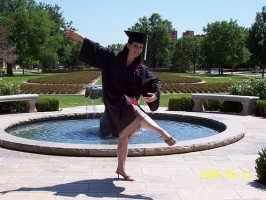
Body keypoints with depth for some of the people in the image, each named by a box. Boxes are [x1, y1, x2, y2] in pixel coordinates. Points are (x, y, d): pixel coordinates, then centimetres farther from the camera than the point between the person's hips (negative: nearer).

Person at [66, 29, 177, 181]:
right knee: (138, 113, -33)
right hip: (115, 101, -4)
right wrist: (78, 36, -4)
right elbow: (96, 49, 0)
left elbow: (155, 83, -2)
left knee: (124, 137, 8)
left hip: (129, 103, 4)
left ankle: (121, 169, 20)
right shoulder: (113, 57, -2)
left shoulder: (142, 70, 3)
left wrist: (155, 95, -24)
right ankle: (163, 133, -32)